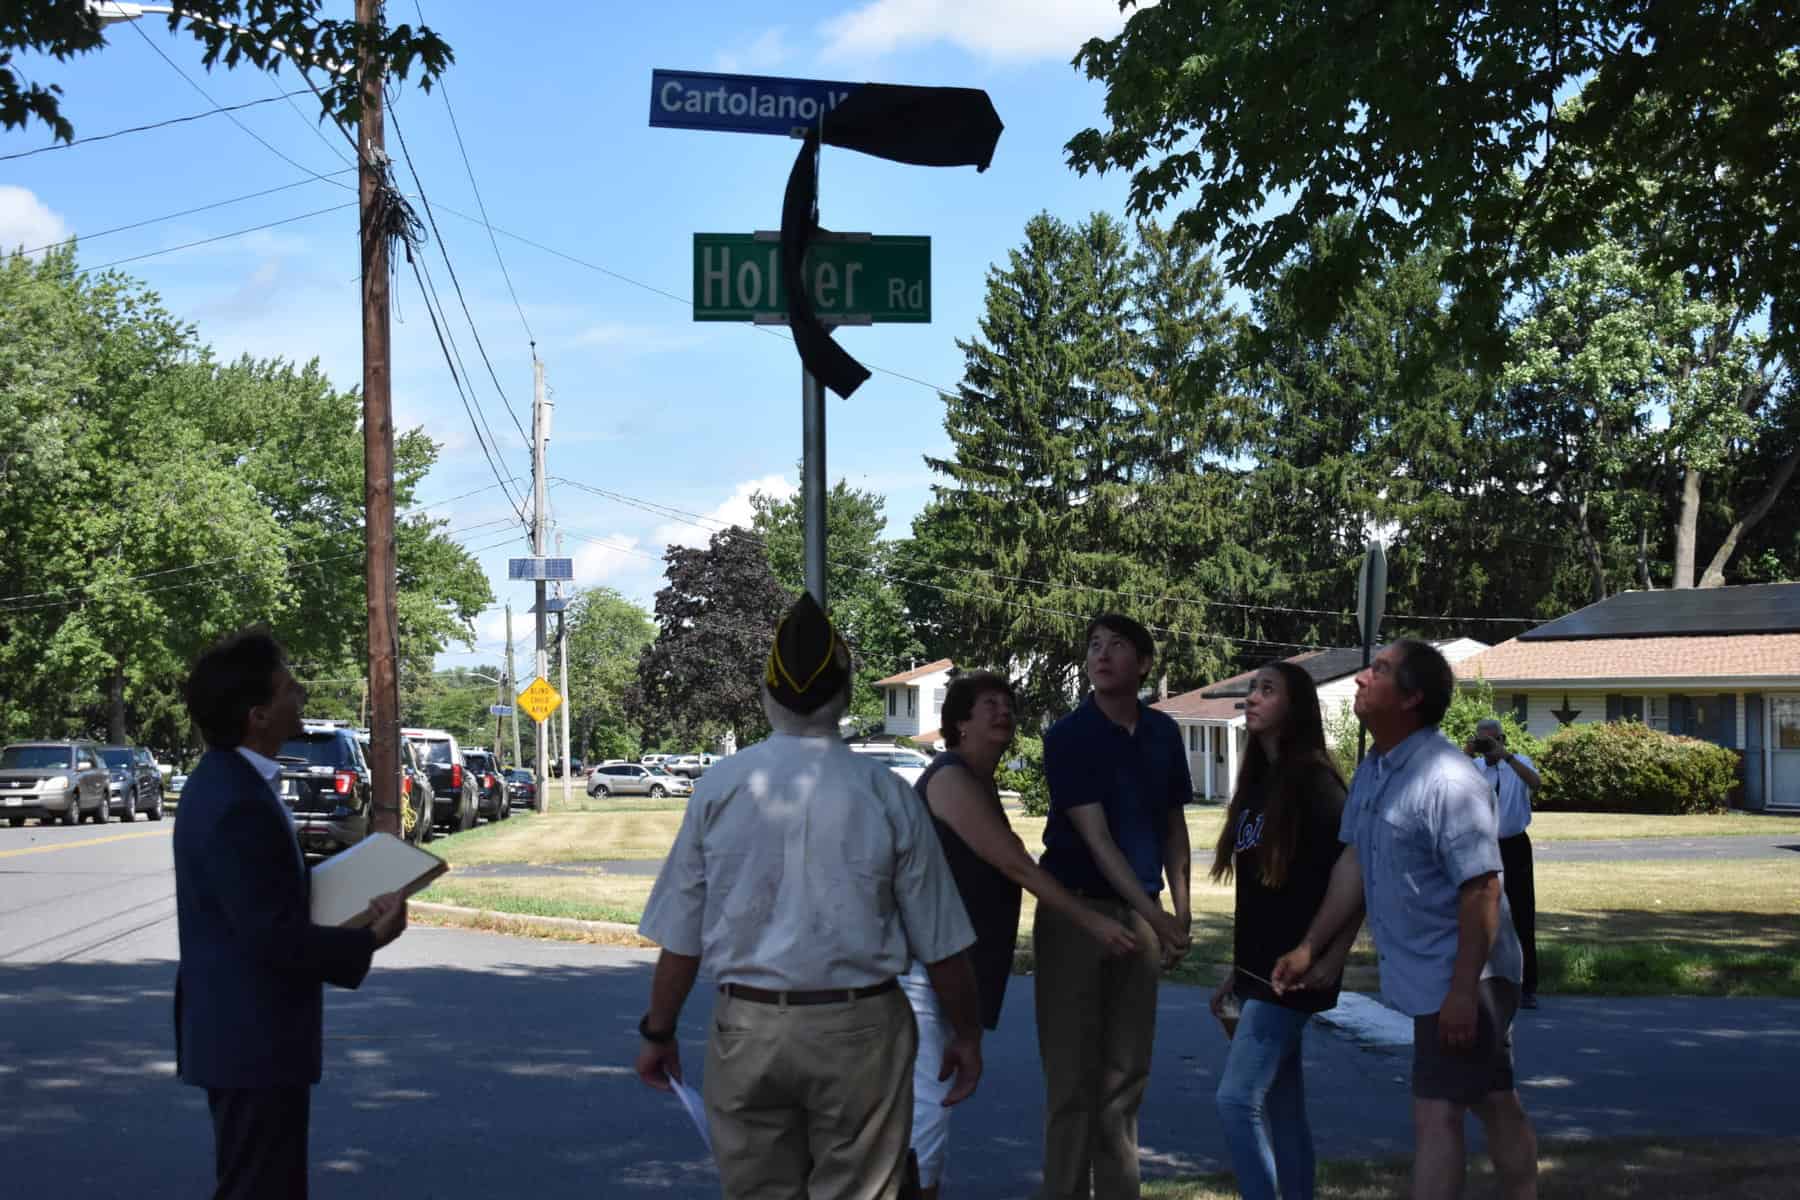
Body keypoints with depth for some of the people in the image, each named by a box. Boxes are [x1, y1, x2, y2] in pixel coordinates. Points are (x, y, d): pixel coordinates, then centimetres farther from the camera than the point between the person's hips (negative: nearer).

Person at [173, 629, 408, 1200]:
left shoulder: (227, 779, 8)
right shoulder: (237, 804, -25)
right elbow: (273, 937, -25)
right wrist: (368, 941, -14)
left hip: (243, 1032, 10)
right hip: (253, 1041, -10)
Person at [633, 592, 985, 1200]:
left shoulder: (719, 786, -3)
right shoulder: (886, 793, -5)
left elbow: (681, 934, 0)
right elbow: (941, 944, 0)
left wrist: (658, 1031, 12)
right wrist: (967, 1034, 12)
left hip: (748, 1029, 1)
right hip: (859, 1031, -1)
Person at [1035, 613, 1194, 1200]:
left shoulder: (1163, 733, 6)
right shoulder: (1069, 735, -9)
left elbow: (1173, 824, 14)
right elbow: (1095, 836, -15)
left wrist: (1180, 909, 5)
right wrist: (1153, 914, -21)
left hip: (1140, 913, 4)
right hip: (1075, 909, -4)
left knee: (1126, 1071, 9)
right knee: (1071, 1069, -1)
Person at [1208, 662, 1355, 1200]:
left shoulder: (1313, 780, -13)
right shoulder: (1259, 779, 12)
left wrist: (1334, 958, -19)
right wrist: (1237, 970, 16)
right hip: (1261, 969, 9)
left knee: (1237, 1099, -12)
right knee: (1283, 1108, 12)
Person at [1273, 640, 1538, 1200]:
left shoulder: (1447, 780, -22)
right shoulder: (1371, 773, 7)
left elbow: (1481, 888, -24)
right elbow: (1354, 863, 13)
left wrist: (1463, 990, -24)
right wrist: (1309, 948, 10)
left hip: (1456, 980, -9)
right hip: (1420, 978, 9)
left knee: (1436, 1115, -7)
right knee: (1494, 1104, 18)